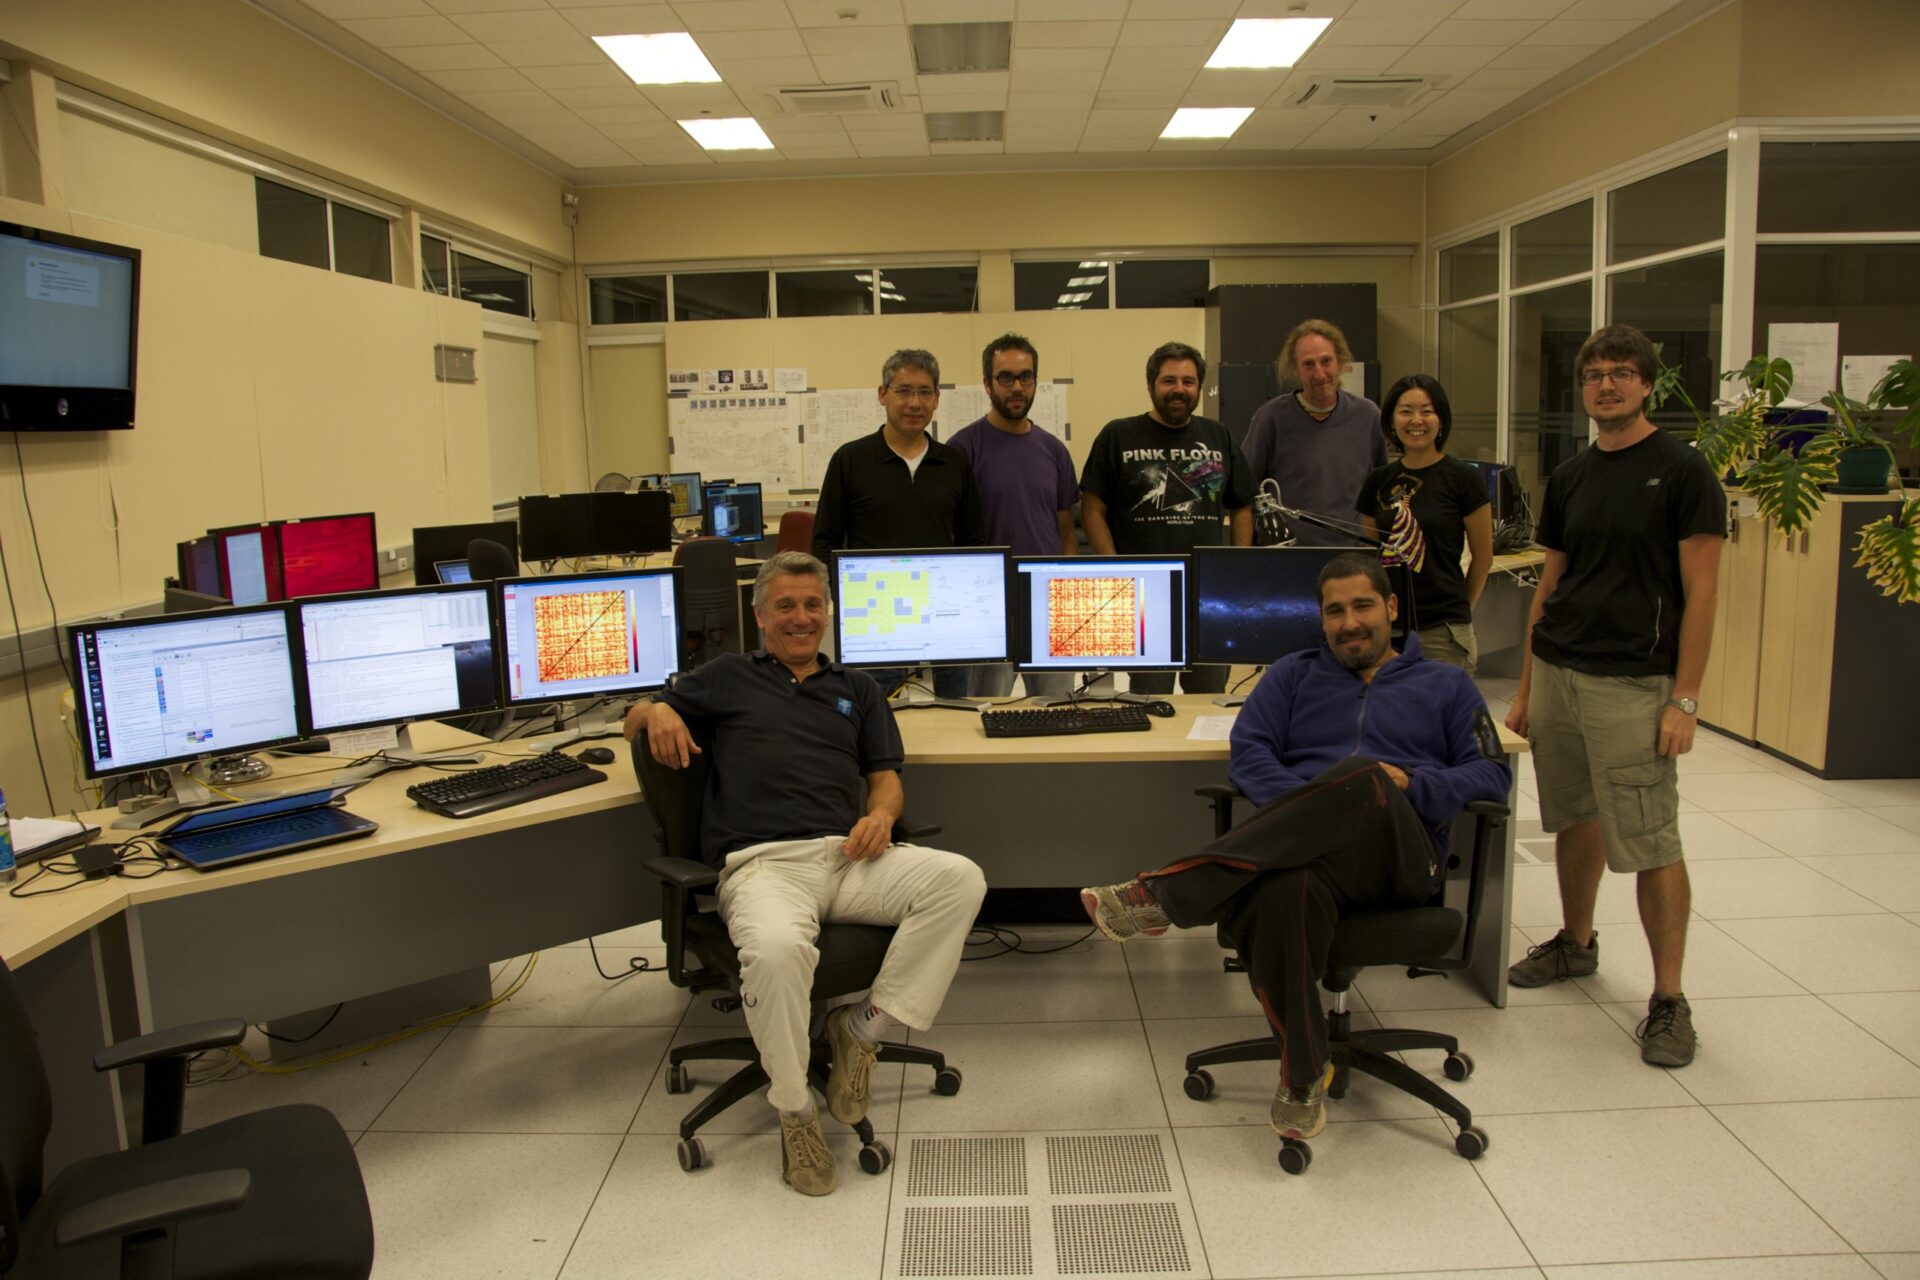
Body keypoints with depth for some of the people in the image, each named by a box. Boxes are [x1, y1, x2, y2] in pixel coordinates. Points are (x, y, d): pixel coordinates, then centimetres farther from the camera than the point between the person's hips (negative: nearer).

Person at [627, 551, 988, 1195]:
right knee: (777, 949, -37)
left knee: (960, 879, -24)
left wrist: (881, 813, -2)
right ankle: (794, 1112, -13)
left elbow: (885, 775, 21)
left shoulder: (855, 688, 28)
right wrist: (659, 711, -1)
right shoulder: (730, 676, 22)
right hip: (763, 862, -3)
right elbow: (635, 719, 24)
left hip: (848, 855, 3)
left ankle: (863, 1028, -11)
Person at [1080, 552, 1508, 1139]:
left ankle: (1165, 893, -39)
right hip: (1304, 848, 0)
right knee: (1286, 892, -41)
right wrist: (1303, 809, -9)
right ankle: (1304, 1071, -21)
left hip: (1401, 854, 0)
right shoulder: (1293, 674, 27)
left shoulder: (1446, 684, 25)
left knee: (1364, 779, -39)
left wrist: (1413, 785, -7)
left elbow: (1491, 773, 13)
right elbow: (1249, 752, 11)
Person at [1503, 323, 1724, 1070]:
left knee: (1650, 843, -4)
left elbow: (1700, 591, -8)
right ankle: (1575, 943, 35)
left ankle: (1669, 999, 8)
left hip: (1632, 683, -6)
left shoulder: (1681, 473, -5)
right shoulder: (1569, 478, 12)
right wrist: (1526, 688, 13)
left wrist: (1684, 699, -14)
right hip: (1557, 672, 6)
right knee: (1575, 820, 17)